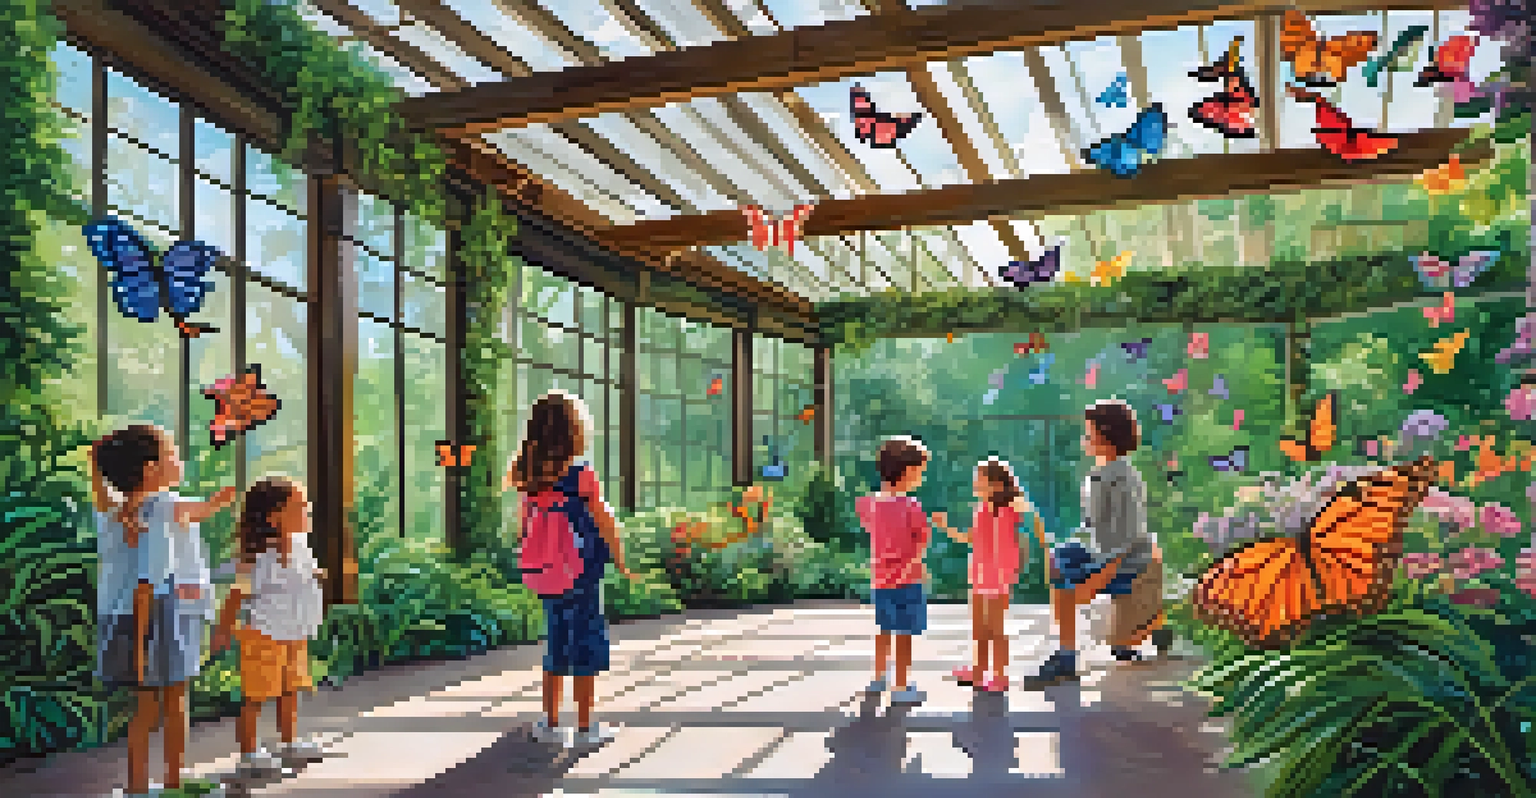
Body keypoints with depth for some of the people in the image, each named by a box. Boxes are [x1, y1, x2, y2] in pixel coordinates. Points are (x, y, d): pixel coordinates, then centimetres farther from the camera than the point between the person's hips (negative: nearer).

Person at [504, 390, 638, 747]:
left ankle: (550, 722, 23)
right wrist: (620, 561, 2)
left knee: (557, 644, 17)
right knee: (587, 645, 5)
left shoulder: (530, 478, 1)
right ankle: (586, 727, 12)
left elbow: (524, 526, 8)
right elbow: (605, 523, -10)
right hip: (582, 573, -6)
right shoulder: (583, 476, -15)